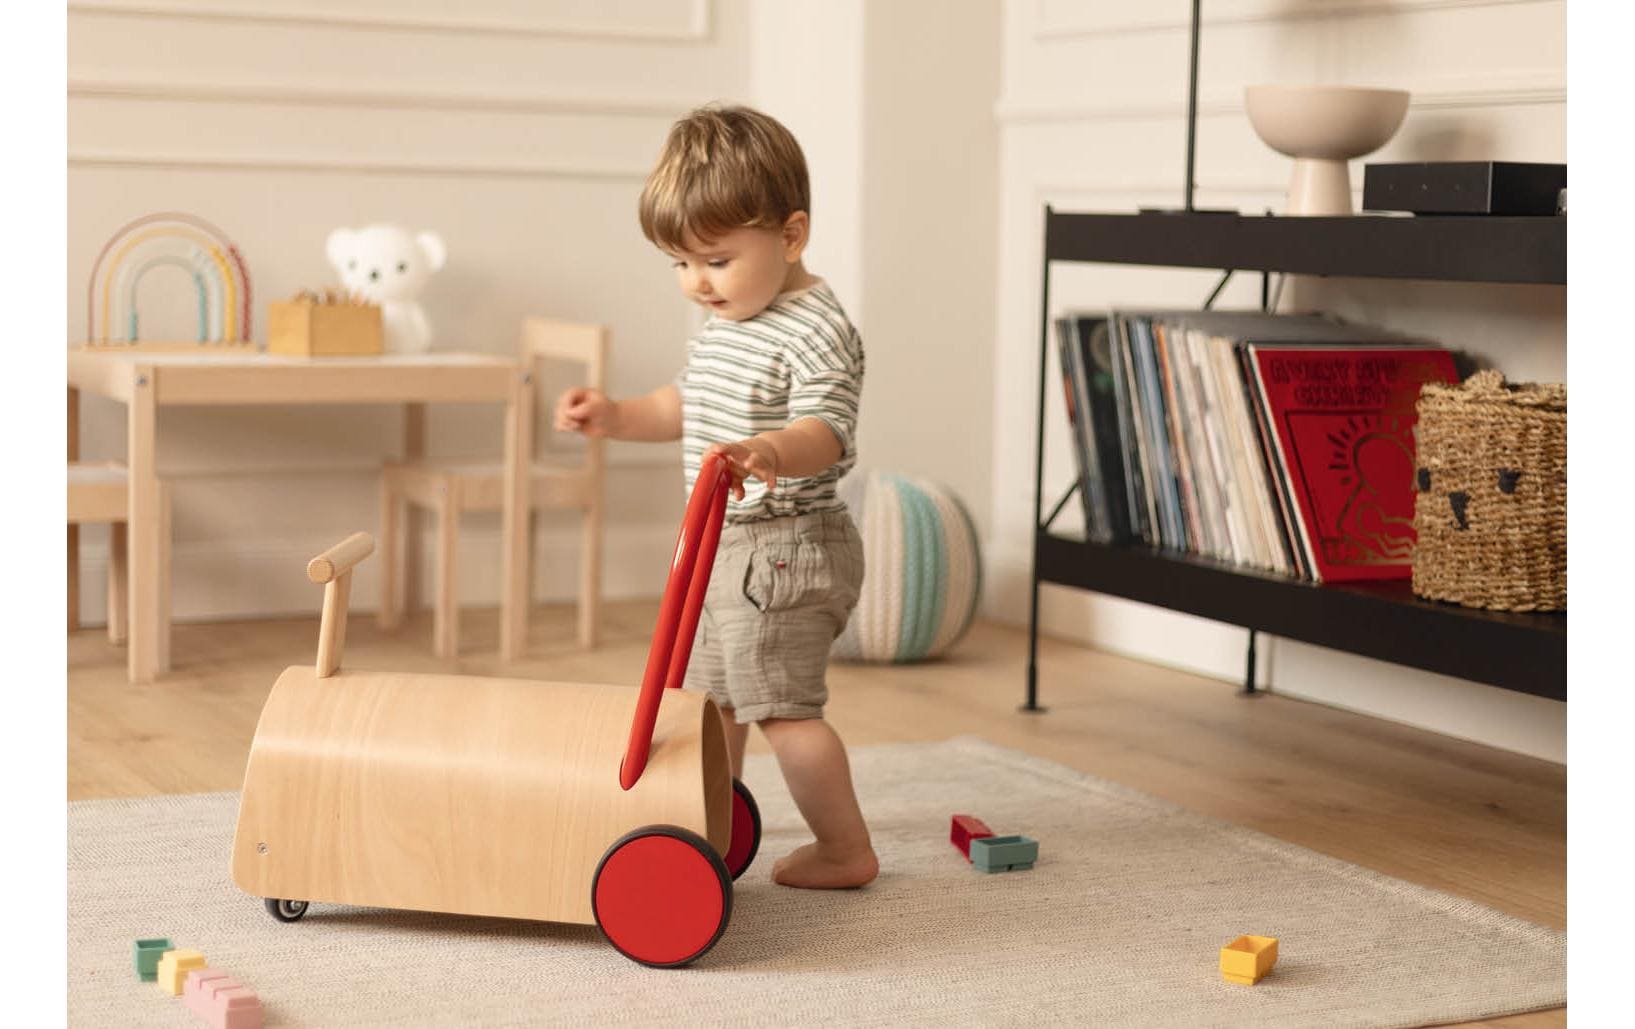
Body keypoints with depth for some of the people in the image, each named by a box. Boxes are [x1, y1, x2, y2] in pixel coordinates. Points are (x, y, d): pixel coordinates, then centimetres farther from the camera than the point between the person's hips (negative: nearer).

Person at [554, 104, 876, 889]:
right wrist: (618, 416, 9)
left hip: (787, 549, -10)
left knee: (781, 705, -5)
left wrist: (771, 454, -51)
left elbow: (827, 430, -31)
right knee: (707, 697, 20)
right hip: (724, 545, 10)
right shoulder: (720, 321, 10)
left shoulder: (815, 330, -20)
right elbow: (688, 405, 24)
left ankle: (847, 851, 8)